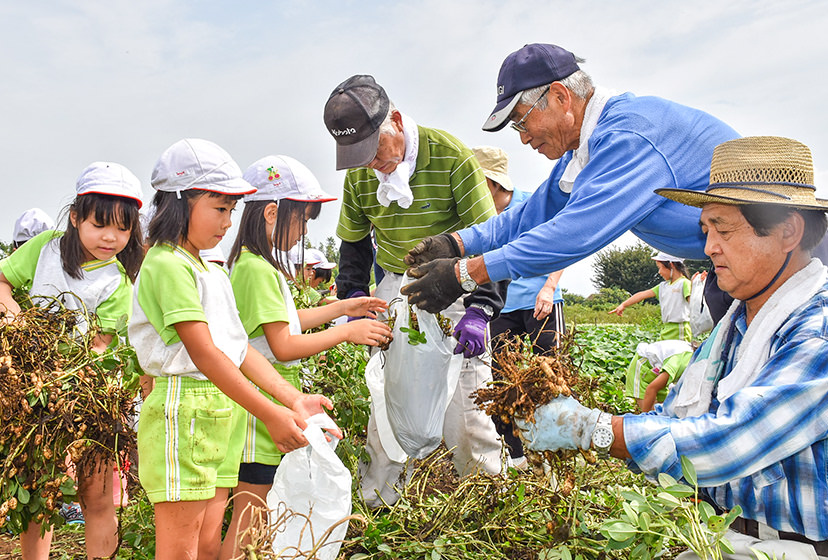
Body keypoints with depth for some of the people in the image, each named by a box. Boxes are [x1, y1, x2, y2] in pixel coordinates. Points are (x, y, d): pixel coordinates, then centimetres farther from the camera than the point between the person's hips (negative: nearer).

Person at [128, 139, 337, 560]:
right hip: (184, 411, -9)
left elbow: (241, 349, 12)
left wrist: (294, 399, 1)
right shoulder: (167, 263, -11)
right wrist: (270, 414, -21)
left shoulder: (212, 272, 17)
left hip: (223, 414, 9)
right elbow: (204, 353, -19)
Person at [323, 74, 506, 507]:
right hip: (395, 285, 4)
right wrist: (354, 298, 2)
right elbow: (353, 244, 15)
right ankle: (377, 499, 14)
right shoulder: (358, 175, -1)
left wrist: (479, 309, -21)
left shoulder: (450, 155, -16)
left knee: (464, 392, -8)